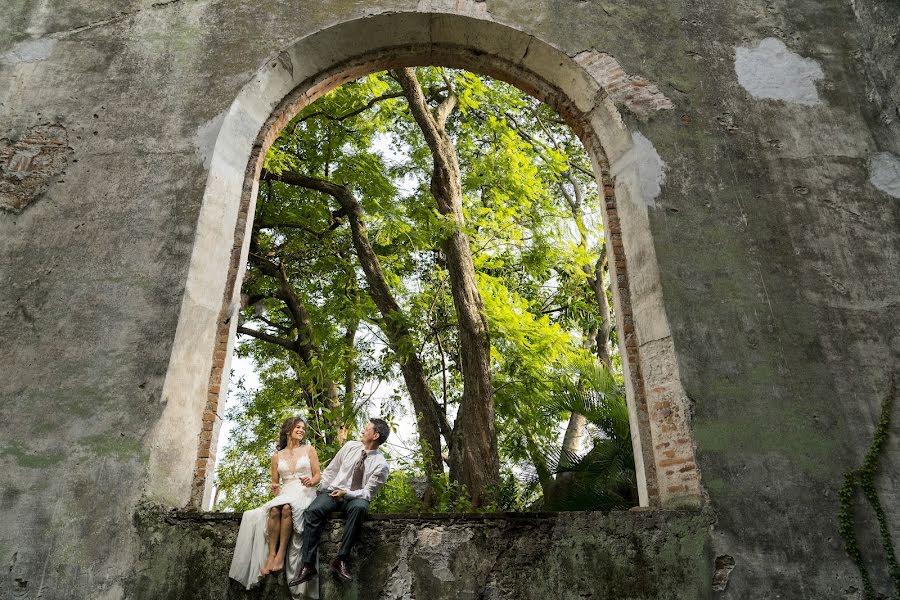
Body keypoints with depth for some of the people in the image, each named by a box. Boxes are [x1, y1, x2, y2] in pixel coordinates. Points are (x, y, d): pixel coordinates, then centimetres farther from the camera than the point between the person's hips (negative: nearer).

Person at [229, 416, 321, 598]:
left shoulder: (309, 450, 11)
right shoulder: (277, 456, 15)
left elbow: (318, 475, 8)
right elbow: (275, 482, 17)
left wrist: (311, 481, -14)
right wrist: (274, 488, -6)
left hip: (304, 493, -2)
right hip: (284, 494, 2)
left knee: (286, 507, -37)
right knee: (274, 509, -35)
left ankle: (280, 555, -34)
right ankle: (271, 555, -35)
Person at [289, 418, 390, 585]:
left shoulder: (381, 465, -8)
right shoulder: (350, 446, 4)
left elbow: (367, 492, -9)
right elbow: (331, 469, 13)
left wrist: (347, 494, -24)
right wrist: (320, 490, 8)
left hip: (356, 497, -3)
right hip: (332, 492, 3)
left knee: (360, 507, -39)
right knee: (313, 510, -29)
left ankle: (341, 559, -31)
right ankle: (308, 566, -27)